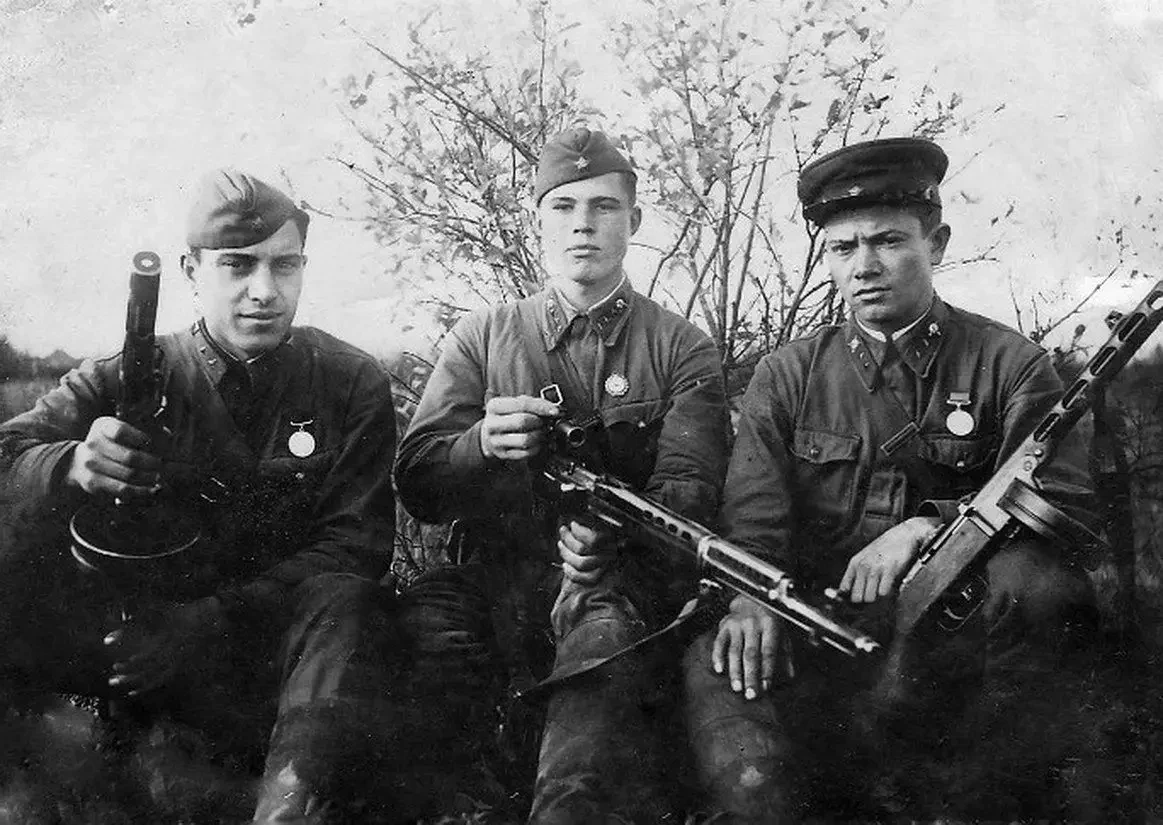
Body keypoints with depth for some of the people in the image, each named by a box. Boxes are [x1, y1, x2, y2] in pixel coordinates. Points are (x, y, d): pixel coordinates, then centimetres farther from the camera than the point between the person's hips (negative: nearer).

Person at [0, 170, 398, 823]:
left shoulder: (353, 383, 1)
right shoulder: (124, 378, 4)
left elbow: (356, 542, -8)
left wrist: (217, 621, -21)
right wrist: (72, 468, -34)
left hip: (276, 638, -1)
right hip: (134, 629, 1)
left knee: (342, 599, -33)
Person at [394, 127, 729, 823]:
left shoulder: (682, 349, 10)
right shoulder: (482, 338, 14)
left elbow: (689, 490, -3)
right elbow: (416, 489, 7)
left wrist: (614, 534, -27)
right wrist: (482, 445, -17)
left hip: (629, 579, -2)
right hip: (498, 581, 3)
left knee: (603, 626, -37)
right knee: (426, 625, -30)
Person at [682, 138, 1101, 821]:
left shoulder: (1011, 365, 8)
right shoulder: (786, 378, 12)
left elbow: (1063, 503, -4)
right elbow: (751, 520, 1)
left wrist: (927, 525, -19)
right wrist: (754, 593, -22)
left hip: (964, 633, 0)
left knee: (1037, 578, -31)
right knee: (719, 662, -29)